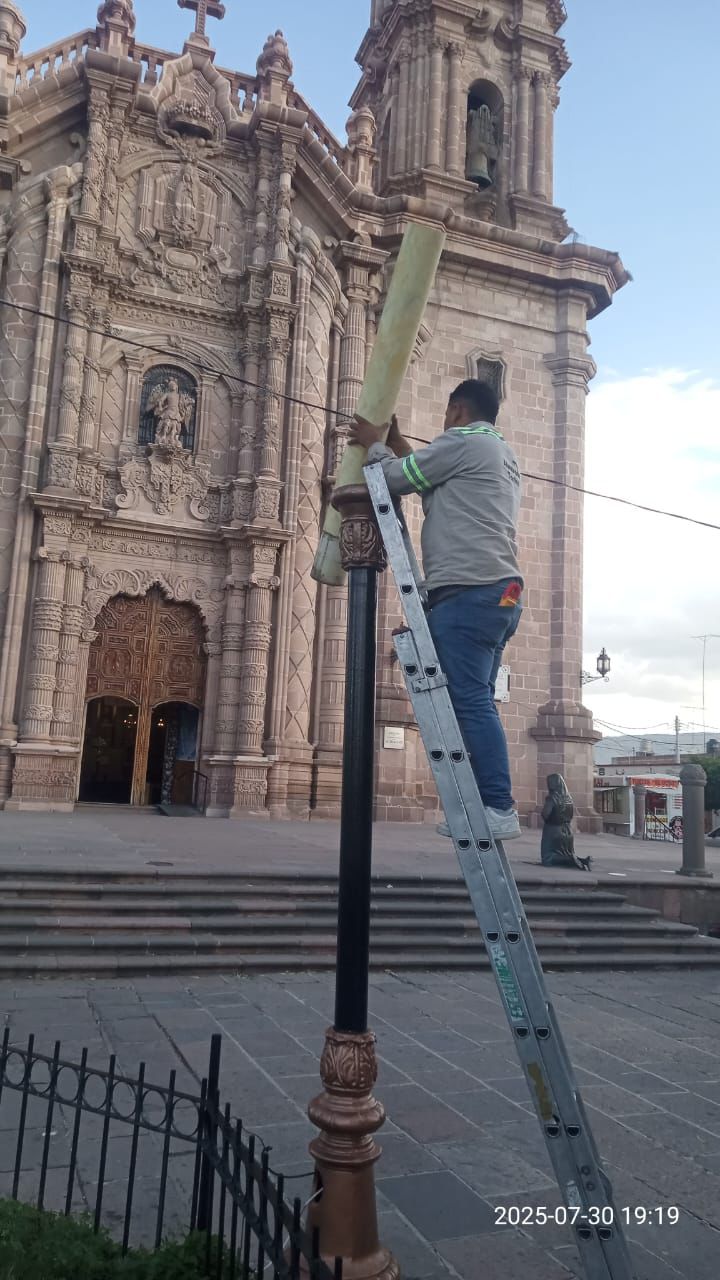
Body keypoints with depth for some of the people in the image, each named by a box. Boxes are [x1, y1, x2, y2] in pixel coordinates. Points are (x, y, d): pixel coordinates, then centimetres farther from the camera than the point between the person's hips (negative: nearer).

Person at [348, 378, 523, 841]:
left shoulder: (463, 440, 0)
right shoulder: (504, 455, 28)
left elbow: (398, 478, 2)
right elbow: (434, 487, 32)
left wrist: (374, 444, 22)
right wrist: (396, 442, 36)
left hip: (468, 590, -10)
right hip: (500, 592, 10)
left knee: (470, 701, -13)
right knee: (475, 702, 7)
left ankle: (500, 807, -16)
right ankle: (490, 807, 5)